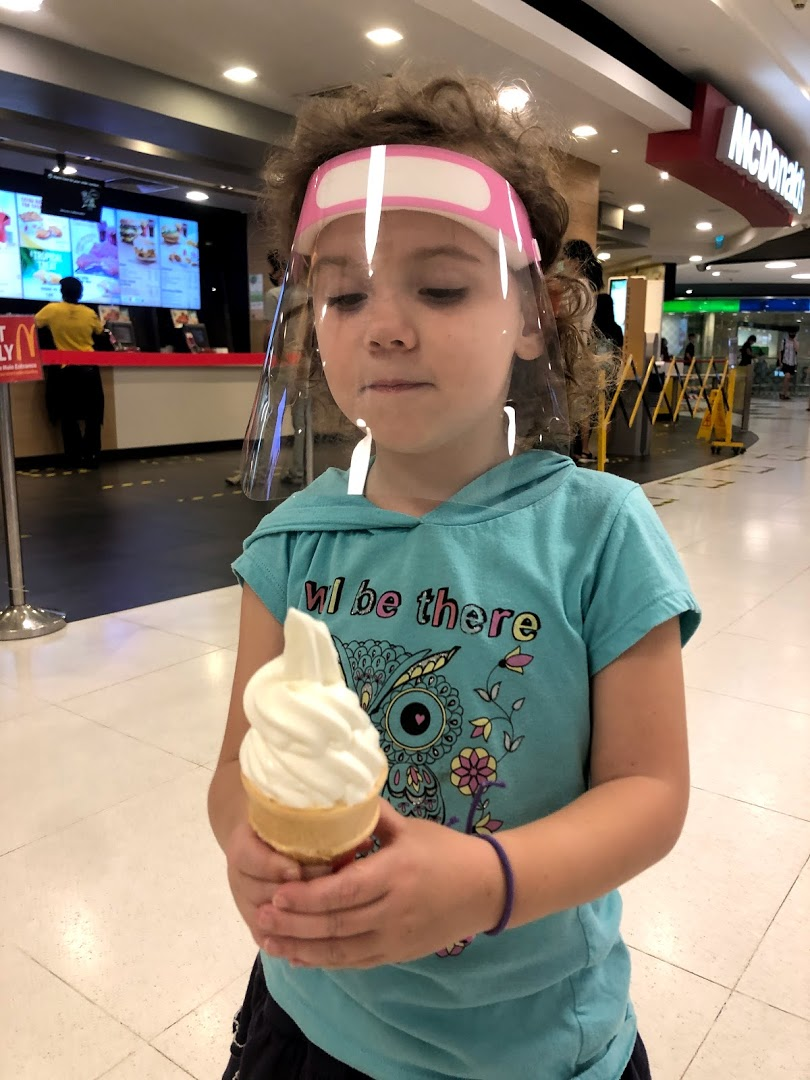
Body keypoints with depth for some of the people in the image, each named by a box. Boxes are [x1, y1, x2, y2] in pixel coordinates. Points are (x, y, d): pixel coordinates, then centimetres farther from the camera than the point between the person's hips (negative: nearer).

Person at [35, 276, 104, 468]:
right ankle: (91, 458, 5)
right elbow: (100, 331, 19)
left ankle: (76, 459, 4)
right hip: (89, 369, 2)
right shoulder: (90, 313, 0)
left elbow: (33, 323, 11)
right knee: (92, 416, 8)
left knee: (69, 417, 6)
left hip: (66, 370, -2)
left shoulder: (52, 310, -5)